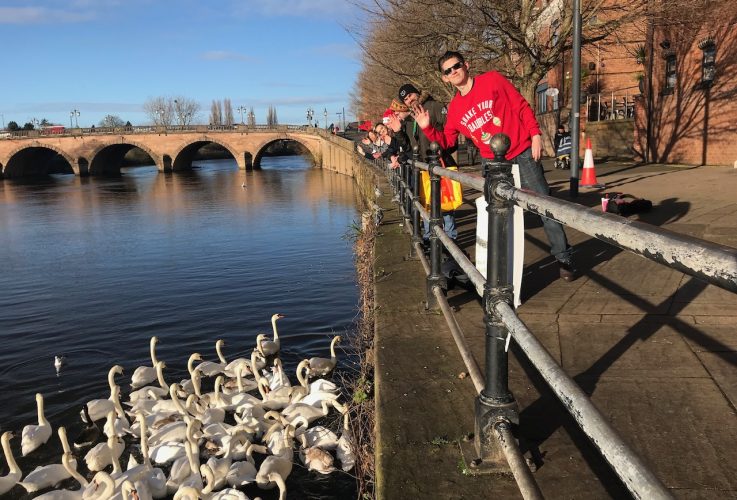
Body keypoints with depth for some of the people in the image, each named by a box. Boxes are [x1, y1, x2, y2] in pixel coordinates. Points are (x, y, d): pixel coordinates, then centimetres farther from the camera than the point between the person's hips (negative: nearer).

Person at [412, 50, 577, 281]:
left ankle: (564, 257, 11)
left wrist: (535, 134, -13)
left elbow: (521, 106, -5)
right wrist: (427, 128, -7)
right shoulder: (455, 107, 5)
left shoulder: (492, 80, -6)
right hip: (492, 161, 4)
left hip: (522, 152, -4)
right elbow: (447, 141, 8)